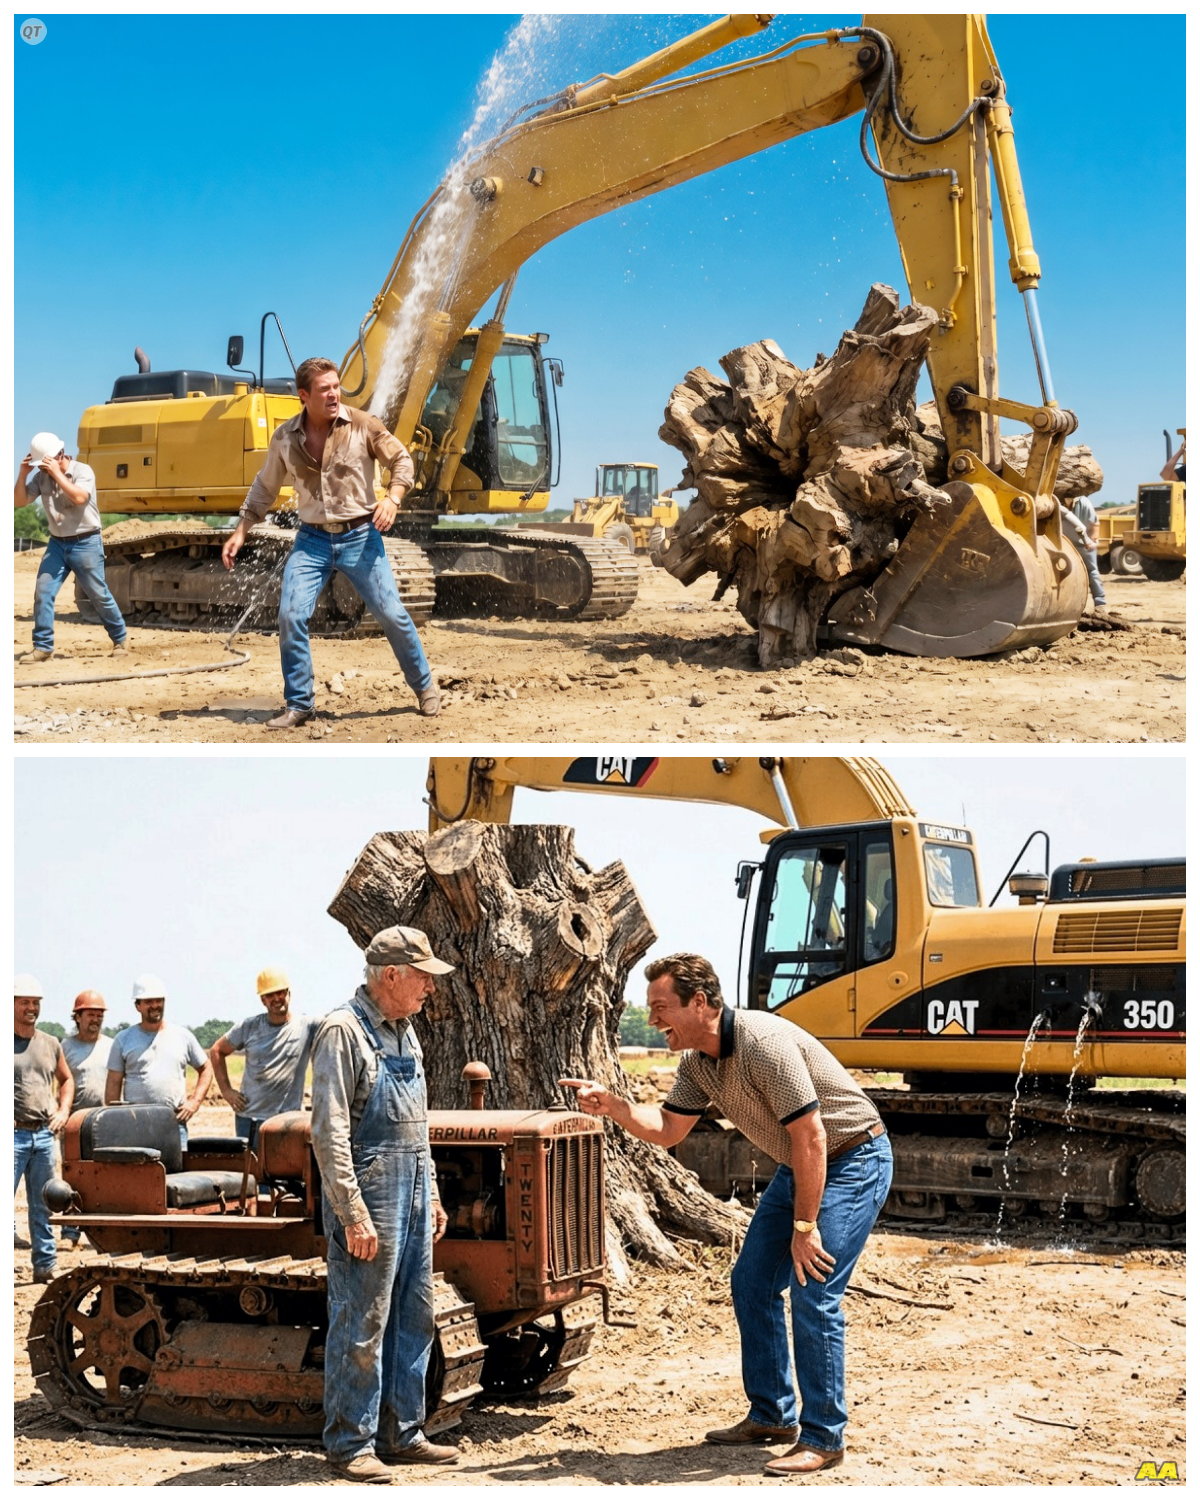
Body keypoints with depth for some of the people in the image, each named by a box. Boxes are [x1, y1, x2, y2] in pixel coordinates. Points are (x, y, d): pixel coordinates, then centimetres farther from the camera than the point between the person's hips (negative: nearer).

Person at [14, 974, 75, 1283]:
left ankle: (45, 1264, 15)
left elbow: (66, 1079, 27)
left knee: (43, 1205, 10)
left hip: (44, 1133, 5)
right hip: (13, 1133, -5)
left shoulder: (51, 1044, 13)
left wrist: (63, 1110, 11)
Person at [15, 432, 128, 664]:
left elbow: (79, 498, -30)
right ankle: (43, 647, -3)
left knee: (99, 595, 3)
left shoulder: (83, 471, -13)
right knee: (43, 592, -7)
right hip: (57, 543, 4)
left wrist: (57, 473, -28)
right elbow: (20, 501, 0)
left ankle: (119, 640, 22)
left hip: (86, 543, -4)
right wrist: (23, 474, -13)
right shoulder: (41, 476, 1)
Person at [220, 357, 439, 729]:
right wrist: (240, 531, 9)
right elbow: (265, 487, 12)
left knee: (391, 614, -2)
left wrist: (393, 498, -17)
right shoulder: (284, 438, -1)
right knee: (290, 615, -11)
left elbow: (402, 460, 0)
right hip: (313, 539, 2)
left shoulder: (362, 426, -8)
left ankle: (425, 687, 19)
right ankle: (298, 705, 4)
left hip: (360, 536, -2)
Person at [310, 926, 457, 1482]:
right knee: (361, 1329, -2)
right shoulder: (344, 1031, -14)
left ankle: (400, 1434, 22)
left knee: (413, 1321, 13)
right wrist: (354, 1217, -21)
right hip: (370, 1201, -9)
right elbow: (330, 1134, -19)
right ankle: (350, 1444, 8)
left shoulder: (403, 1031, 14)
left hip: (412, 1198, 9)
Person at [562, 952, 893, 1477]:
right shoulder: (697, 1061, -1)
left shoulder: (763, 1043, -30)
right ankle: (772, 1416, 21)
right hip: (798, 1166, 10)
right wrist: (611, 1105, -9)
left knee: (812, 1294, -14)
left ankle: (823, 1437, -5)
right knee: (752, 1282, 9)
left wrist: (804, 1226, -23)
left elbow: (810, 1137, -28)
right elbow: (667, 1129, 9)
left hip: (852, 1160, -9)